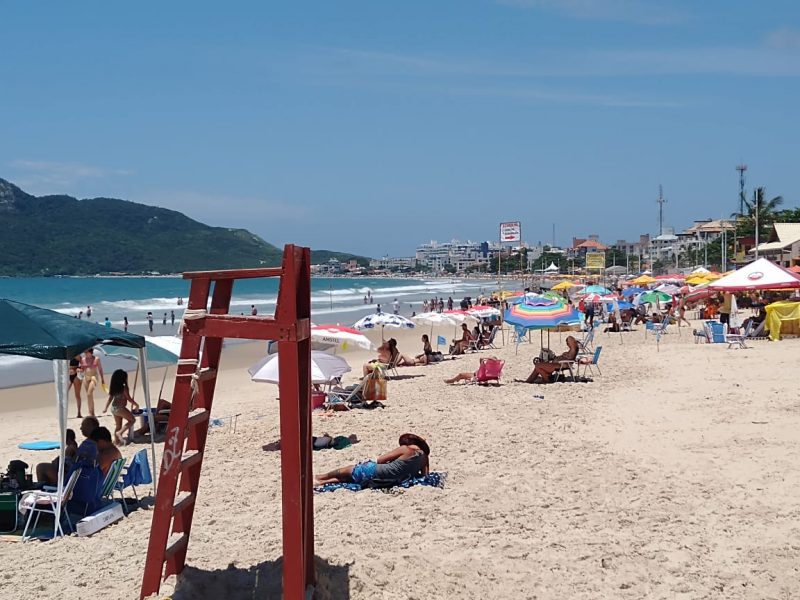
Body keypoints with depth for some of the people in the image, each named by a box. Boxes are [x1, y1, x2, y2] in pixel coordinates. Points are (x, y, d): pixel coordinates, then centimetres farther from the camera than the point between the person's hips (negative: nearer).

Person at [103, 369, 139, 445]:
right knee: (132, 420, 8)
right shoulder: (124, 388, -16)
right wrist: (136, 405, 0)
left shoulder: (113, 387, 4)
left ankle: (116, 440, 24)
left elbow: (110, 398, 6)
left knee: (118, 425, 20)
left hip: (113, 408, 7)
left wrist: (106, 408, 12)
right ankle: (120, 432, -5)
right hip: (120, 408, -7)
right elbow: (129, 398, -12)